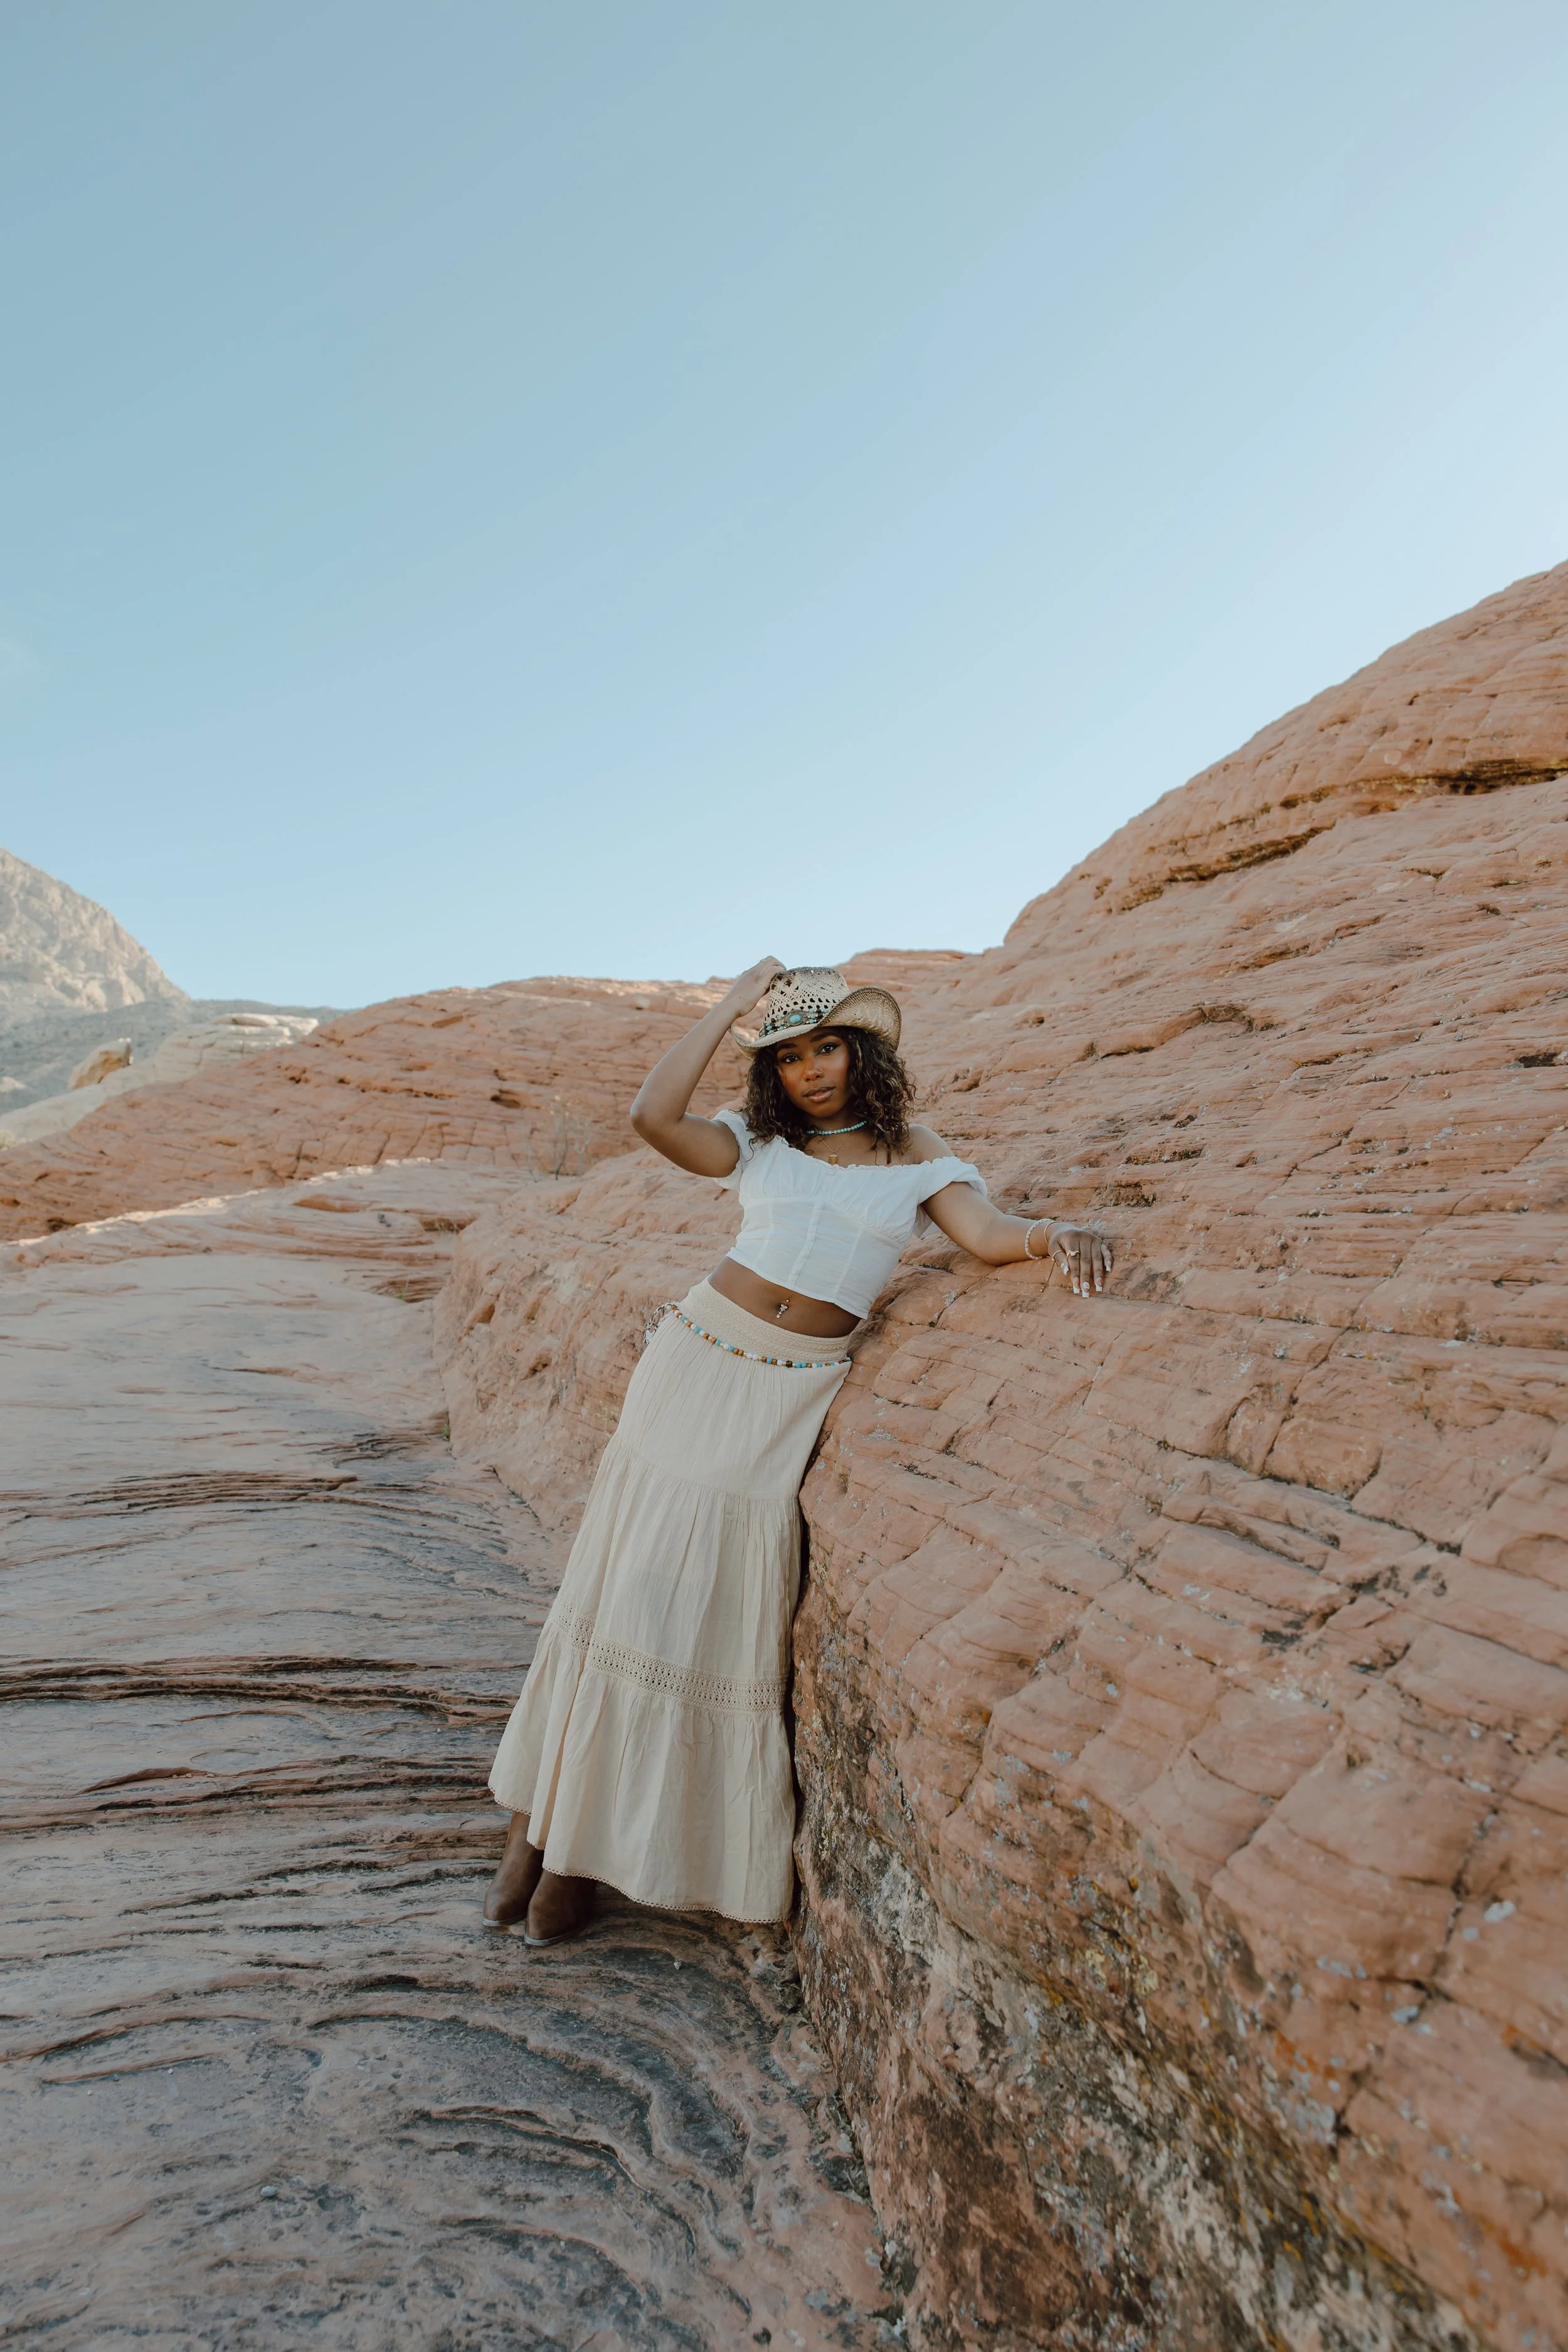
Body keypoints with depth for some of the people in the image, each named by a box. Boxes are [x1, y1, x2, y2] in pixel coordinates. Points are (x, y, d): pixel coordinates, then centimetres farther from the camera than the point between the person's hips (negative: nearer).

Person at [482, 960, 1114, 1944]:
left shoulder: (914, 1155, 7)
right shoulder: (759, 1143, 7)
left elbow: (987, 1234, -5)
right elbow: (654, 1116, -9)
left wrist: (1053, 1232, -27)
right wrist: (734, 1006, -3)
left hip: (792, 1395, -1)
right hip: (699, 1361, 1)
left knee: (728, 1610, 4)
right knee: (626, 1580, 4)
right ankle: (542, 1824, 23)